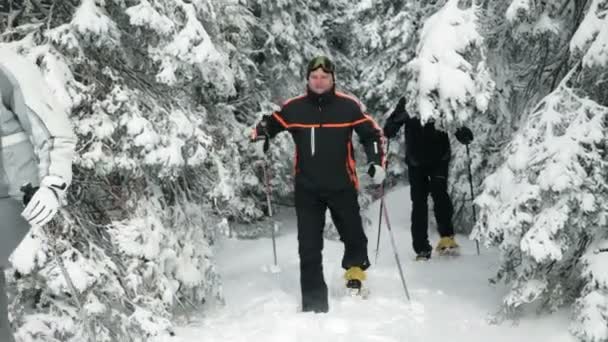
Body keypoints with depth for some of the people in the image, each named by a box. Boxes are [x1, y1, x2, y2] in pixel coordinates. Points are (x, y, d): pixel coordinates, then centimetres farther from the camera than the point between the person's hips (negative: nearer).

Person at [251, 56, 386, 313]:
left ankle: (355, 271, 44)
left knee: (354, 236, 11)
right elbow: (269, 126, 9)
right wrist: (260, 132, -13)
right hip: (307, 188, 1)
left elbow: (372, 133, 5)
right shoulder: (294, 108, -1)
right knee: (309, 247, 1)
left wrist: (377, 162, -7)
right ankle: (314, 303, 10)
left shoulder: (349, 106, -3)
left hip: (342, 186, 0)